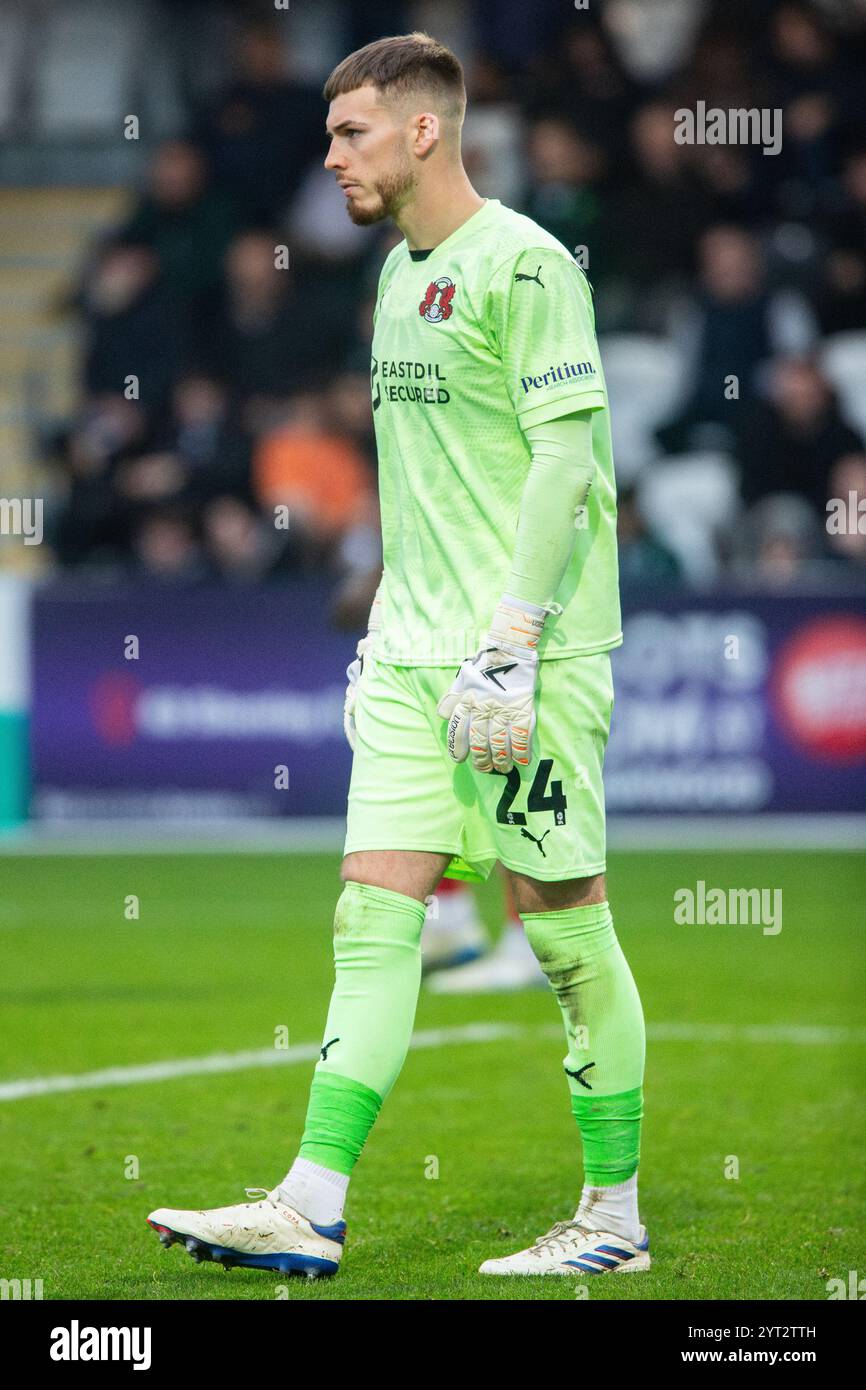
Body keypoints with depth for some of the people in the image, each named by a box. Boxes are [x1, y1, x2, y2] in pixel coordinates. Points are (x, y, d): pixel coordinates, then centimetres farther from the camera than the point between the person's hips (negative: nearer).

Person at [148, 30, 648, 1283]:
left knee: (566, 925, -1)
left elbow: (565, 457, -16)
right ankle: (310, 1211, -5)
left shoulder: (522, 263, -10)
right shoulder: (400, 274, 16)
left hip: (532, 656, -8)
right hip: (413, 658, 8)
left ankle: (615, 1214, 10)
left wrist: (507, 645, -20)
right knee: (373, 913, -1)